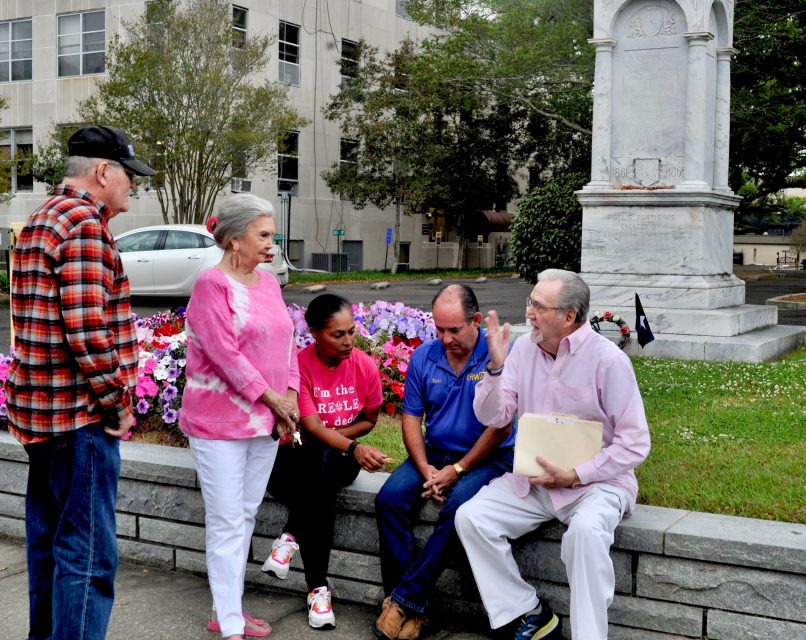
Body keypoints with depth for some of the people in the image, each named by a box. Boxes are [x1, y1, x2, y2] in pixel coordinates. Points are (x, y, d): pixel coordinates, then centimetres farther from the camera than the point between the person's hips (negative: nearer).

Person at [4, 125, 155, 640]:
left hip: (42, 407, 10)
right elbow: (88, 328, -23)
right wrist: (117, 403, -13)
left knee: (48, 539, 18)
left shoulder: (43, 219, 17)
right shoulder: (84, 223, -16)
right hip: (81, 411, -10)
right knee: (88, 554, -5)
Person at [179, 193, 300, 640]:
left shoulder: (269, 283, 10)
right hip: (219, 420, -7)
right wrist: (270, 397, -13)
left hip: (265, 419, 7)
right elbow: (225, 353, -19)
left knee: (245, 517, 13)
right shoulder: (212, 284, -13)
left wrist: (290, 396, -1)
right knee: (226, 521, -2)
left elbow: (287, 342, 12)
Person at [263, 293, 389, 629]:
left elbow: (369, 420, 7)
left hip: (340, 453, 1)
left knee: (323, 465, -38)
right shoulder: (300, 365, -15)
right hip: (303, 449, -1)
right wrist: (354, 447, -40)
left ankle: (292, 535, -17)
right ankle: (318, 588, -24)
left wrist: (332, 436, -12)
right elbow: (311, 426, -22)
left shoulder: (365, 366, -7)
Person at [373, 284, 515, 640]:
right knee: (390, 499, -20)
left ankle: (404, 600, -20)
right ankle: (414, 609, -16)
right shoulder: (423, 357, 2)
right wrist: (426, 470, -10)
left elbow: (499, 426, -13)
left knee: (458, 508, -32)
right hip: (434, 452, 5)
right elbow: (411, 418, 5)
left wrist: (457, 470, -14)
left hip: (486, 456, -4)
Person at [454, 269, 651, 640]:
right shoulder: (524, 348, 2)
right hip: (531, 479, 6)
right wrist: (496, 366, -15)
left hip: (596, 481, -5)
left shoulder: (607, 360, -14)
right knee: (470, 517, -13)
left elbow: (634, 444, -13)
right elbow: (492, 417, 0)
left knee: (586, 529, -36)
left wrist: (574, 476, -17)